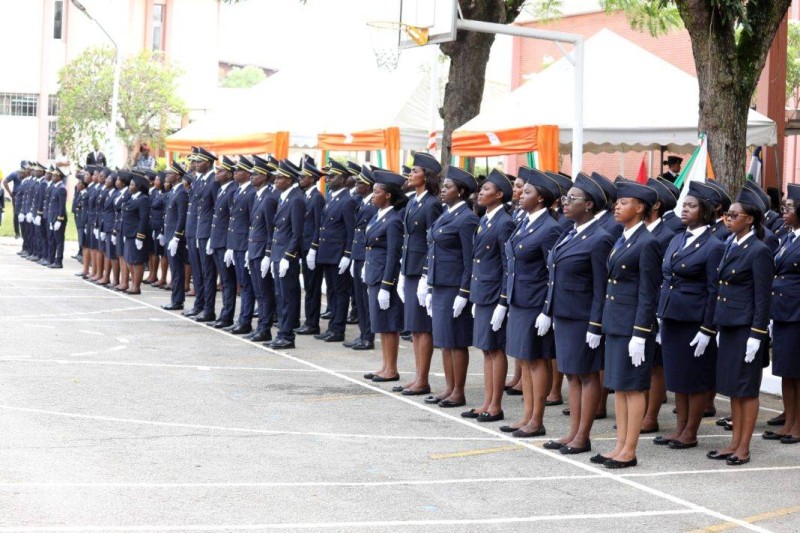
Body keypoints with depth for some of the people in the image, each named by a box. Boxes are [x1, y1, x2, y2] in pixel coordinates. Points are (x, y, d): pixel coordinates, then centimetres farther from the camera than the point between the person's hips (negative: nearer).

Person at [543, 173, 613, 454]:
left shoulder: (598, 240, -15)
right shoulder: (568, 235, 11)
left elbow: (601, 288, -16)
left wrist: (595, 327, -18)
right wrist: (551, 313, 15)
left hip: (583, 318, -9)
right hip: (563, 315, 9)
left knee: (587, 374, 2)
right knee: (572, 374, 13)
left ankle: (582, 437, 8)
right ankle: (573, 432, 20)